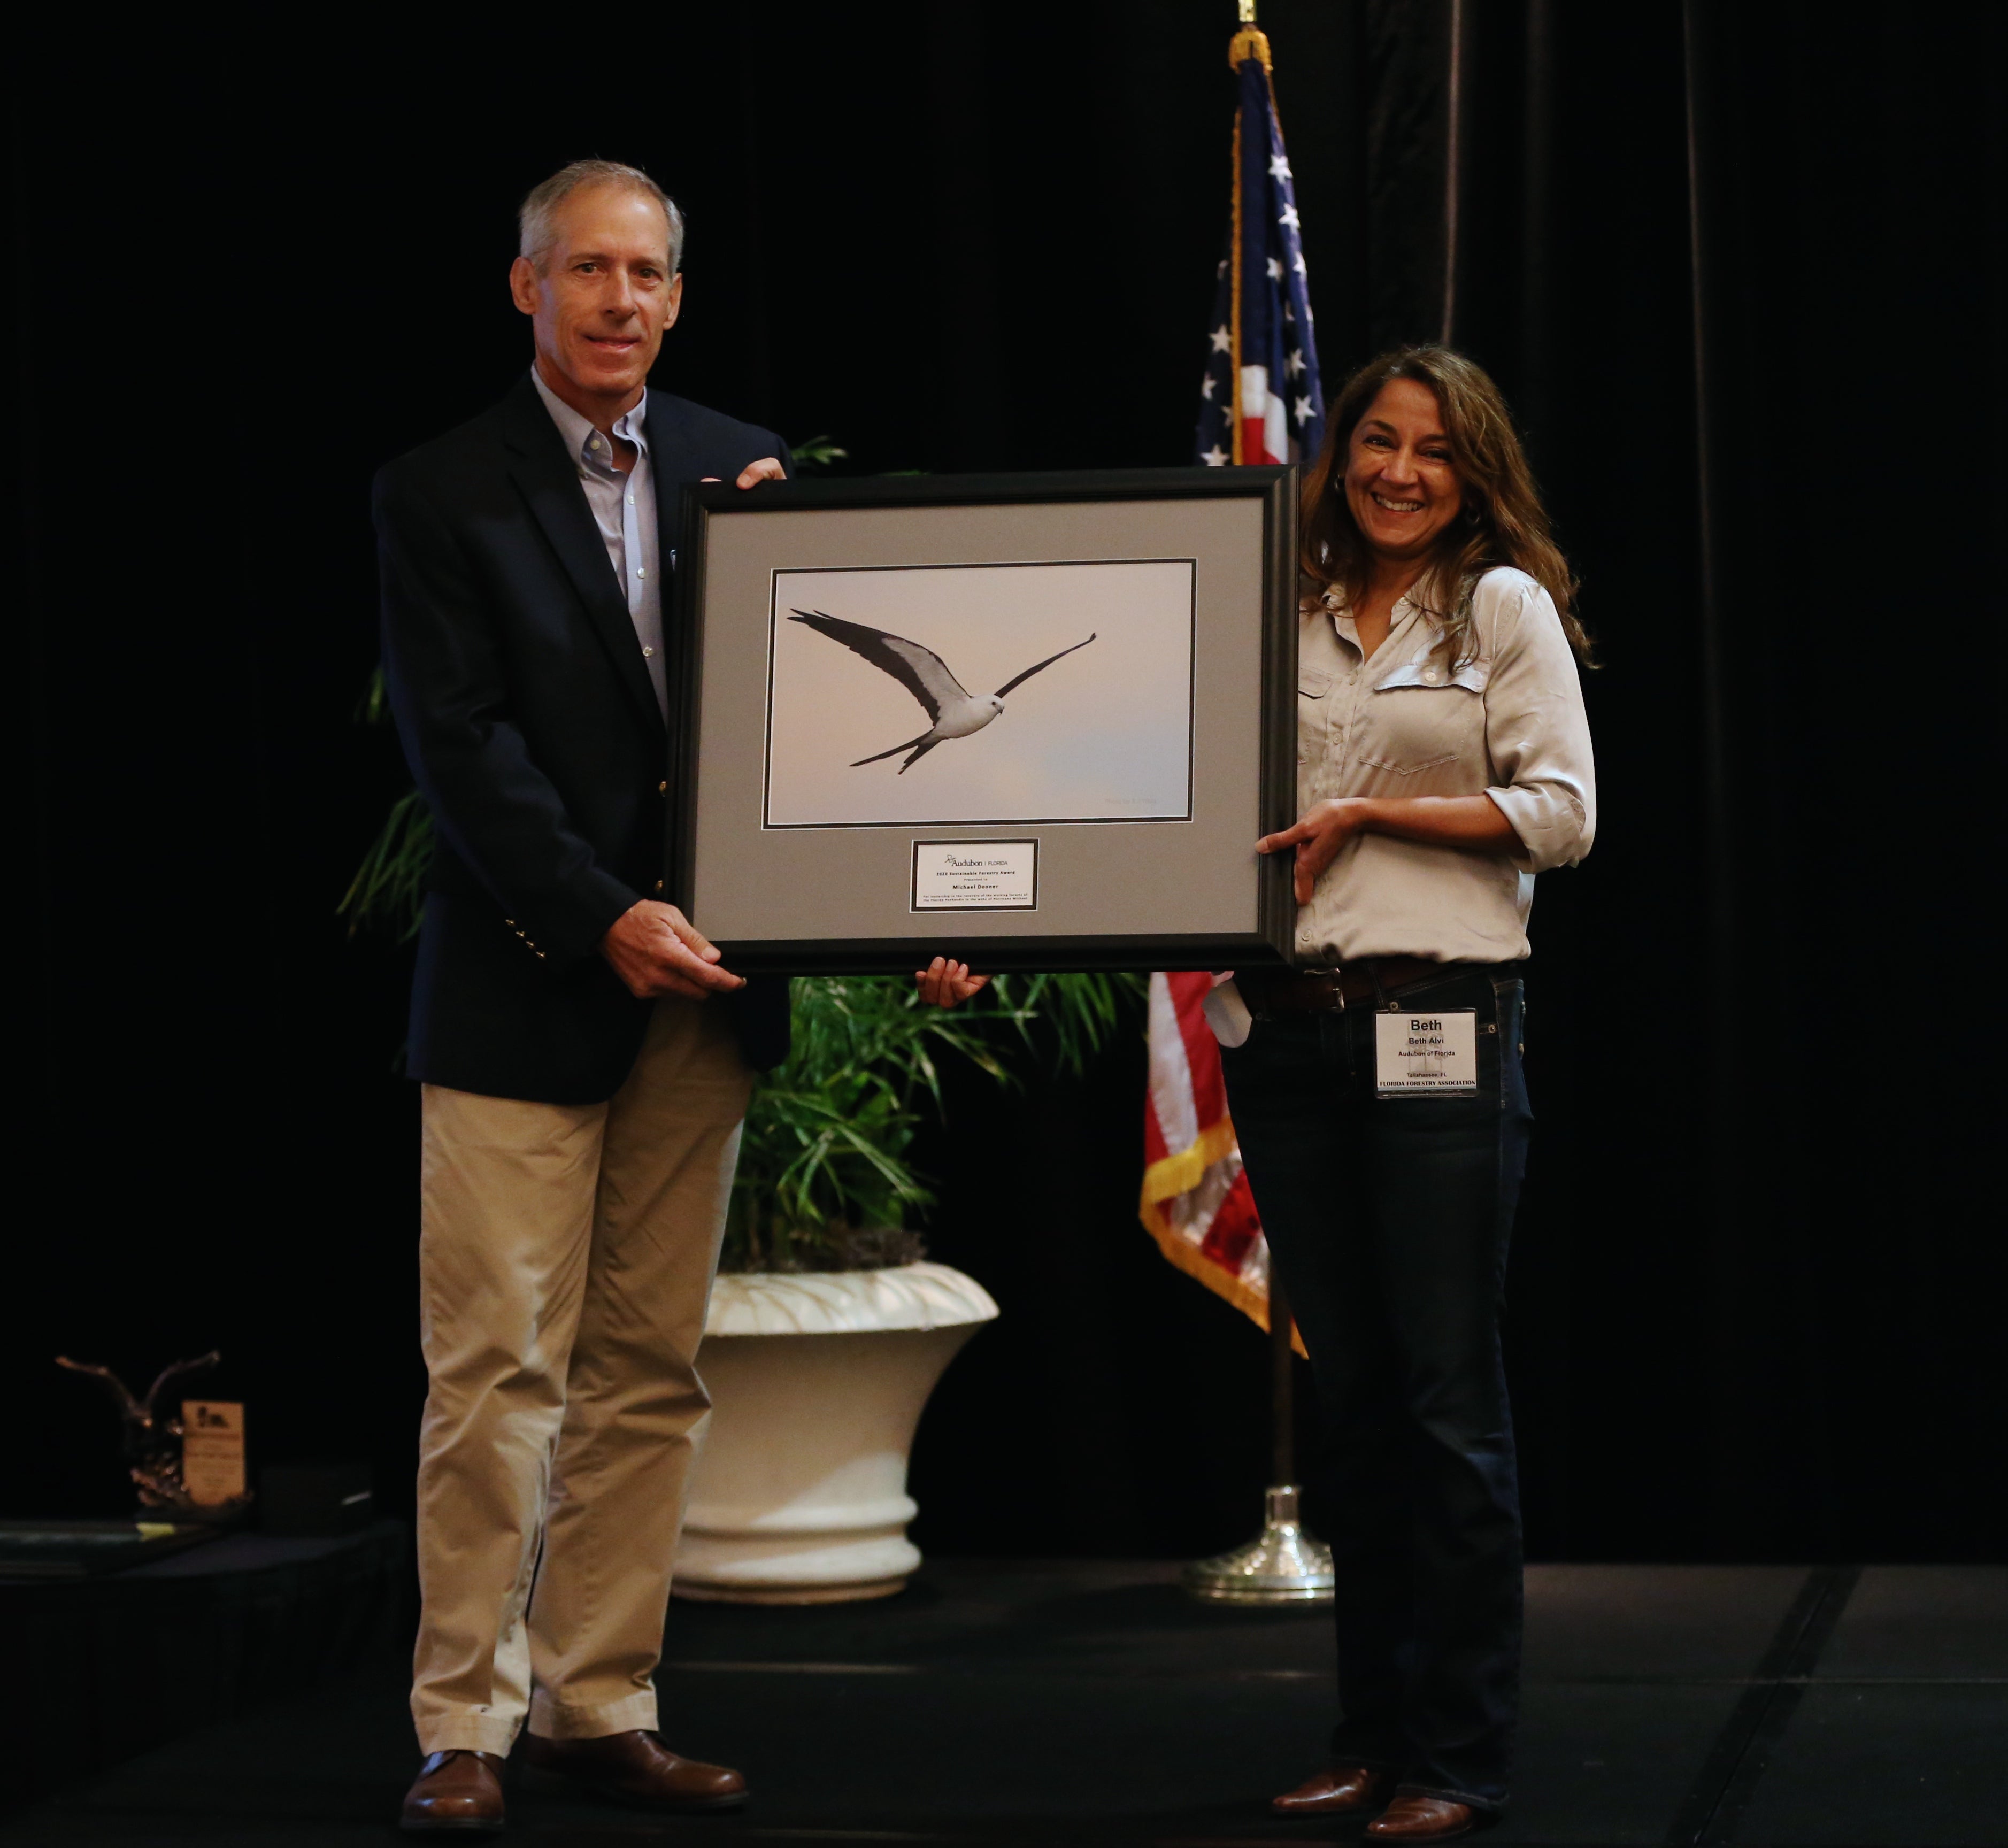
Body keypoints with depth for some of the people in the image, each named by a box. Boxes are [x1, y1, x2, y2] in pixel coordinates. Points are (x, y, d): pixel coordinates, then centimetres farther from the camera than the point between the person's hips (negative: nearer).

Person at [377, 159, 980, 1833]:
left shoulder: (743, 471, 10)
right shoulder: (443, 495, -3)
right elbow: (461, 743, -10)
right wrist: (605, 919, -19)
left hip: (702, 990, 5)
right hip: (524, 992, -4)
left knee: (652, 1376, 8)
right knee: (498, 1374, -4)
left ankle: (602, 1707, 17)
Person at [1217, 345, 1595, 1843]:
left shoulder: (1506, 607, 4)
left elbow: (1560, 814, -3)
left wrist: (1370, 816, -10)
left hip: (1440, 1026, -4)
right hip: (1281, 1030, 4)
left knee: (1447, 1398, -3)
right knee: (1352, 1396, 9)